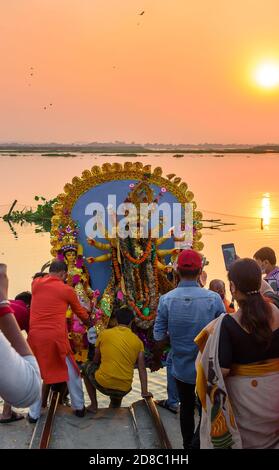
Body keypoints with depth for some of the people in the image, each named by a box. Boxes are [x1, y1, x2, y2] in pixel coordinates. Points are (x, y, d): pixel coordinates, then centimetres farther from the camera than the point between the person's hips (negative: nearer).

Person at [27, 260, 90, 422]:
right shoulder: (67, 290, 2)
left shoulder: (36, 284, 7)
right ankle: (79, 407, 24)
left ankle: (34, 414, 18)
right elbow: (80, 311, 18)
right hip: (56, 336, -2)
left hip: (35, 336, 2)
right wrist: (89, 321, 37)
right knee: (72, 372, 16)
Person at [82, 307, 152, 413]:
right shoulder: (137, 341, 4)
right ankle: (116, 402, 19)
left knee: (87, 367, 29)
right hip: (124, 390, 3)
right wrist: (144, 392, 7)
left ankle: (94, 405, 22)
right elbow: (142, 369, 2)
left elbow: (96, 361, 10)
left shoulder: (104, 334, 1)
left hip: (103, 384, -3)